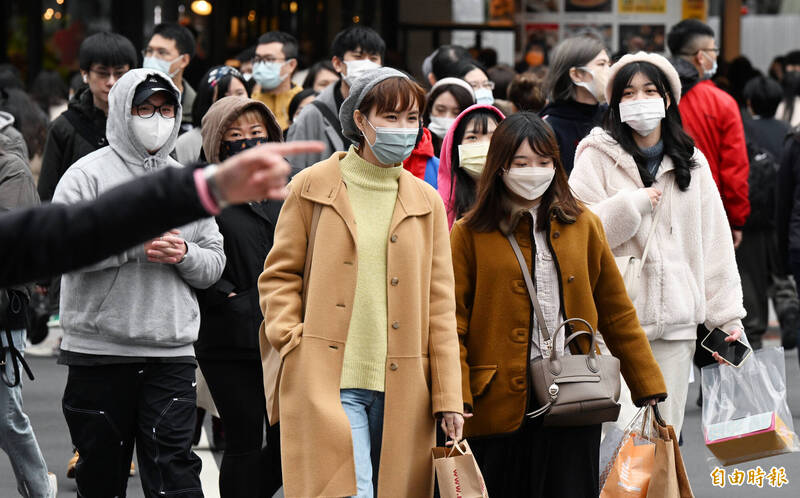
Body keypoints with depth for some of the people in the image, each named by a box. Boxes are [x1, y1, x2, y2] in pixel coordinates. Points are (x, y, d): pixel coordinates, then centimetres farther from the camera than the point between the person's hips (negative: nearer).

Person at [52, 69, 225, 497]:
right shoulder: (88, 174, 0)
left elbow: (214, 264, 15)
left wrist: (184, 255, -8)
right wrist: (136, 244, -18)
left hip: (171, 353, 2)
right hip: (99, 351, -2)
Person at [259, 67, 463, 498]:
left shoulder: (426, 202, 13)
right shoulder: (312, 188, 5)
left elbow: (439, 304, 12)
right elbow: (278, 275, 9)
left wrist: (448, 397, 6)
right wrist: (291, 340, -7)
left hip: (401, 390, 4)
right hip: (327, 382, -3)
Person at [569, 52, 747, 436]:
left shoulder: (692, 163, 14)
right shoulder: (596, 156, 2)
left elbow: (714, 244, 13)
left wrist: (727, 316, 9)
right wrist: (634, 203, -13)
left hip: (676, 324, 4)